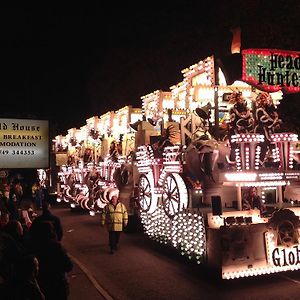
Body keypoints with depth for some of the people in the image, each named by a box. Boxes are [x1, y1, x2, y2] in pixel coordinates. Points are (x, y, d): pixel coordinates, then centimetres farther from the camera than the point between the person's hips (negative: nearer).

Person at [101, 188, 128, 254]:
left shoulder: (122, 206, 2)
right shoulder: (107, 206, 0)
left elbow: (125, 214, 5)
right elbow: (103, 215, 3)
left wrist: (125, 222, 3)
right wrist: (102, 222, 1)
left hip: (119, 226, 2)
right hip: (110, 225, -1)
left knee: (117, 237, 13)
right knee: (111, 237, -3)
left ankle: (115, 244, 38)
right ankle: (112, 248, 6)